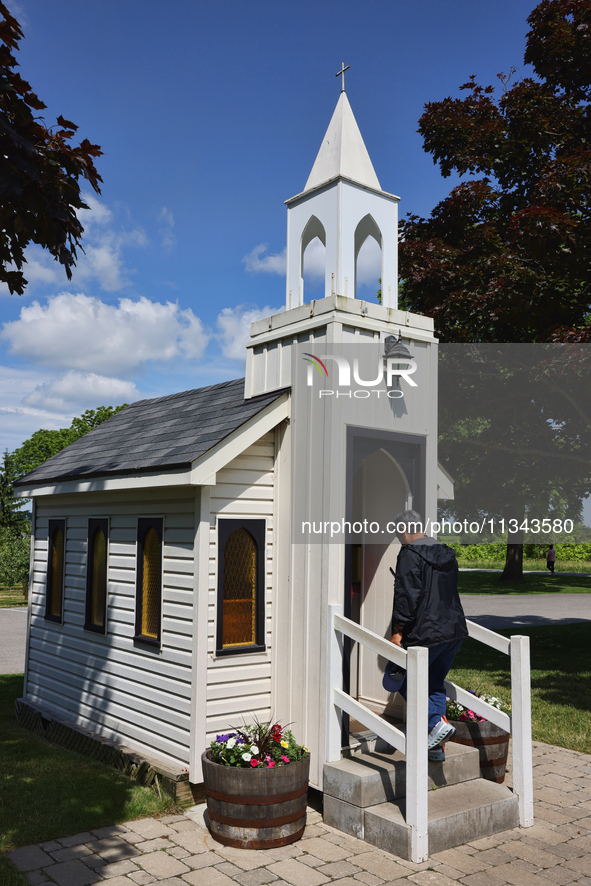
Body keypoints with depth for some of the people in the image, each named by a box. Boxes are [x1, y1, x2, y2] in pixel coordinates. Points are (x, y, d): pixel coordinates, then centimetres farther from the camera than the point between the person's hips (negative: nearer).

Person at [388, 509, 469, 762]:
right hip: (455, 629, 8)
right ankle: (436, 747, 16)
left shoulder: (410, 555, -11)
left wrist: (398, 631, -13)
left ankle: (437, 723, -8)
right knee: (435, 684, 16)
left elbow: (407, 596, -17)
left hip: (426, 633, -8)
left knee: (404, 681, 7)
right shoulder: (446, 555, 15)